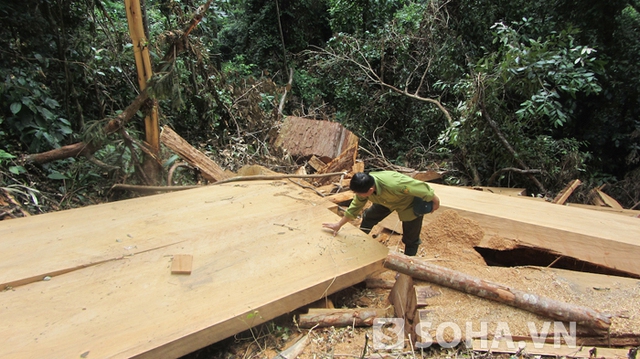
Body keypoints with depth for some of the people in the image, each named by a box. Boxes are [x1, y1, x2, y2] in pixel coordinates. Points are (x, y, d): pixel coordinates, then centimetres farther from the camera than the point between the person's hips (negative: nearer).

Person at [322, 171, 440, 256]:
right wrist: (339, 225, -8)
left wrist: (435, 201, -20)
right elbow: (355, 207, -10)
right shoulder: (364, 186, -25)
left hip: (412, 204, -6)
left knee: (410, 239, 3)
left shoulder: (394, 184, -48)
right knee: (368, 217, 9)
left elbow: (421, 187, -36)